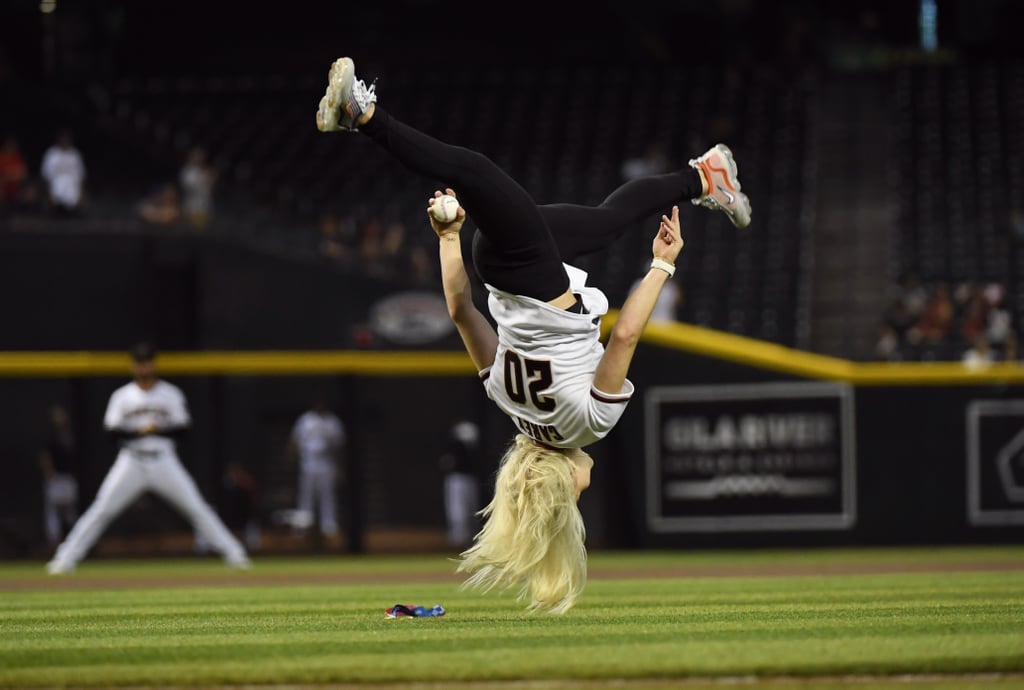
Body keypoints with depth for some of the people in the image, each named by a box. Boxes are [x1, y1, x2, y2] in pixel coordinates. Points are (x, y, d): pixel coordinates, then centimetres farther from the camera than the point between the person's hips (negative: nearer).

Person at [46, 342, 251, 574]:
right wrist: (139, 431, -19)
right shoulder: (122, 396, 6)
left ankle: (234, 554, 0)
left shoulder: (171, 394, 6)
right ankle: (65, 559, -3)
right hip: (131, 462, 0)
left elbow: (183, 427, 0)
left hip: (164, 461, 0)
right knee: (100, 511, -6)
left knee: (197, 509, -6)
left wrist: (158, 430, -17)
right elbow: (112, 430, -3)